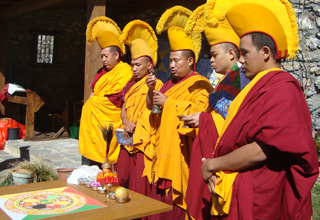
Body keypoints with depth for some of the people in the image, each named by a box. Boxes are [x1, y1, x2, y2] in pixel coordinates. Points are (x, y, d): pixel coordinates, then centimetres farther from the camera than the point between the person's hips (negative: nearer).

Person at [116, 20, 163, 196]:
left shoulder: (157, 85, -3)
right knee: (123, 179, 8)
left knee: (140, 185, -6)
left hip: (144, 142, -6)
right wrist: (126, 122, -6)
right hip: (127, 139, 6)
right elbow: (123, 108, 13)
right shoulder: (130, 85, 17)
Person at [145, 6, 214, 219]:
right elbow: (152, 106, 22)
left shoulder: (199, 85, -7)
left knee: (176, 202, -4)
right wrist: (152, 89, 2)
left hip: (182, 152, -7)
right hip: (165, 151, 8)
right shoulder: (170, 84, 17)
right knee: (160, 200, 9)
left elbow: (200, 109, -24)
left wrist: (168, 102, -18)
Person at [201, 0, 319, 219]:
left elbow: (260, 151, -24)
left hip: (261, 201, -8)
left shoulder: (282, 90, -17)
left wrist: (213, 164, -13)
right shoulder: (260, 86, 11)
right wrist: (216, 167, -4)